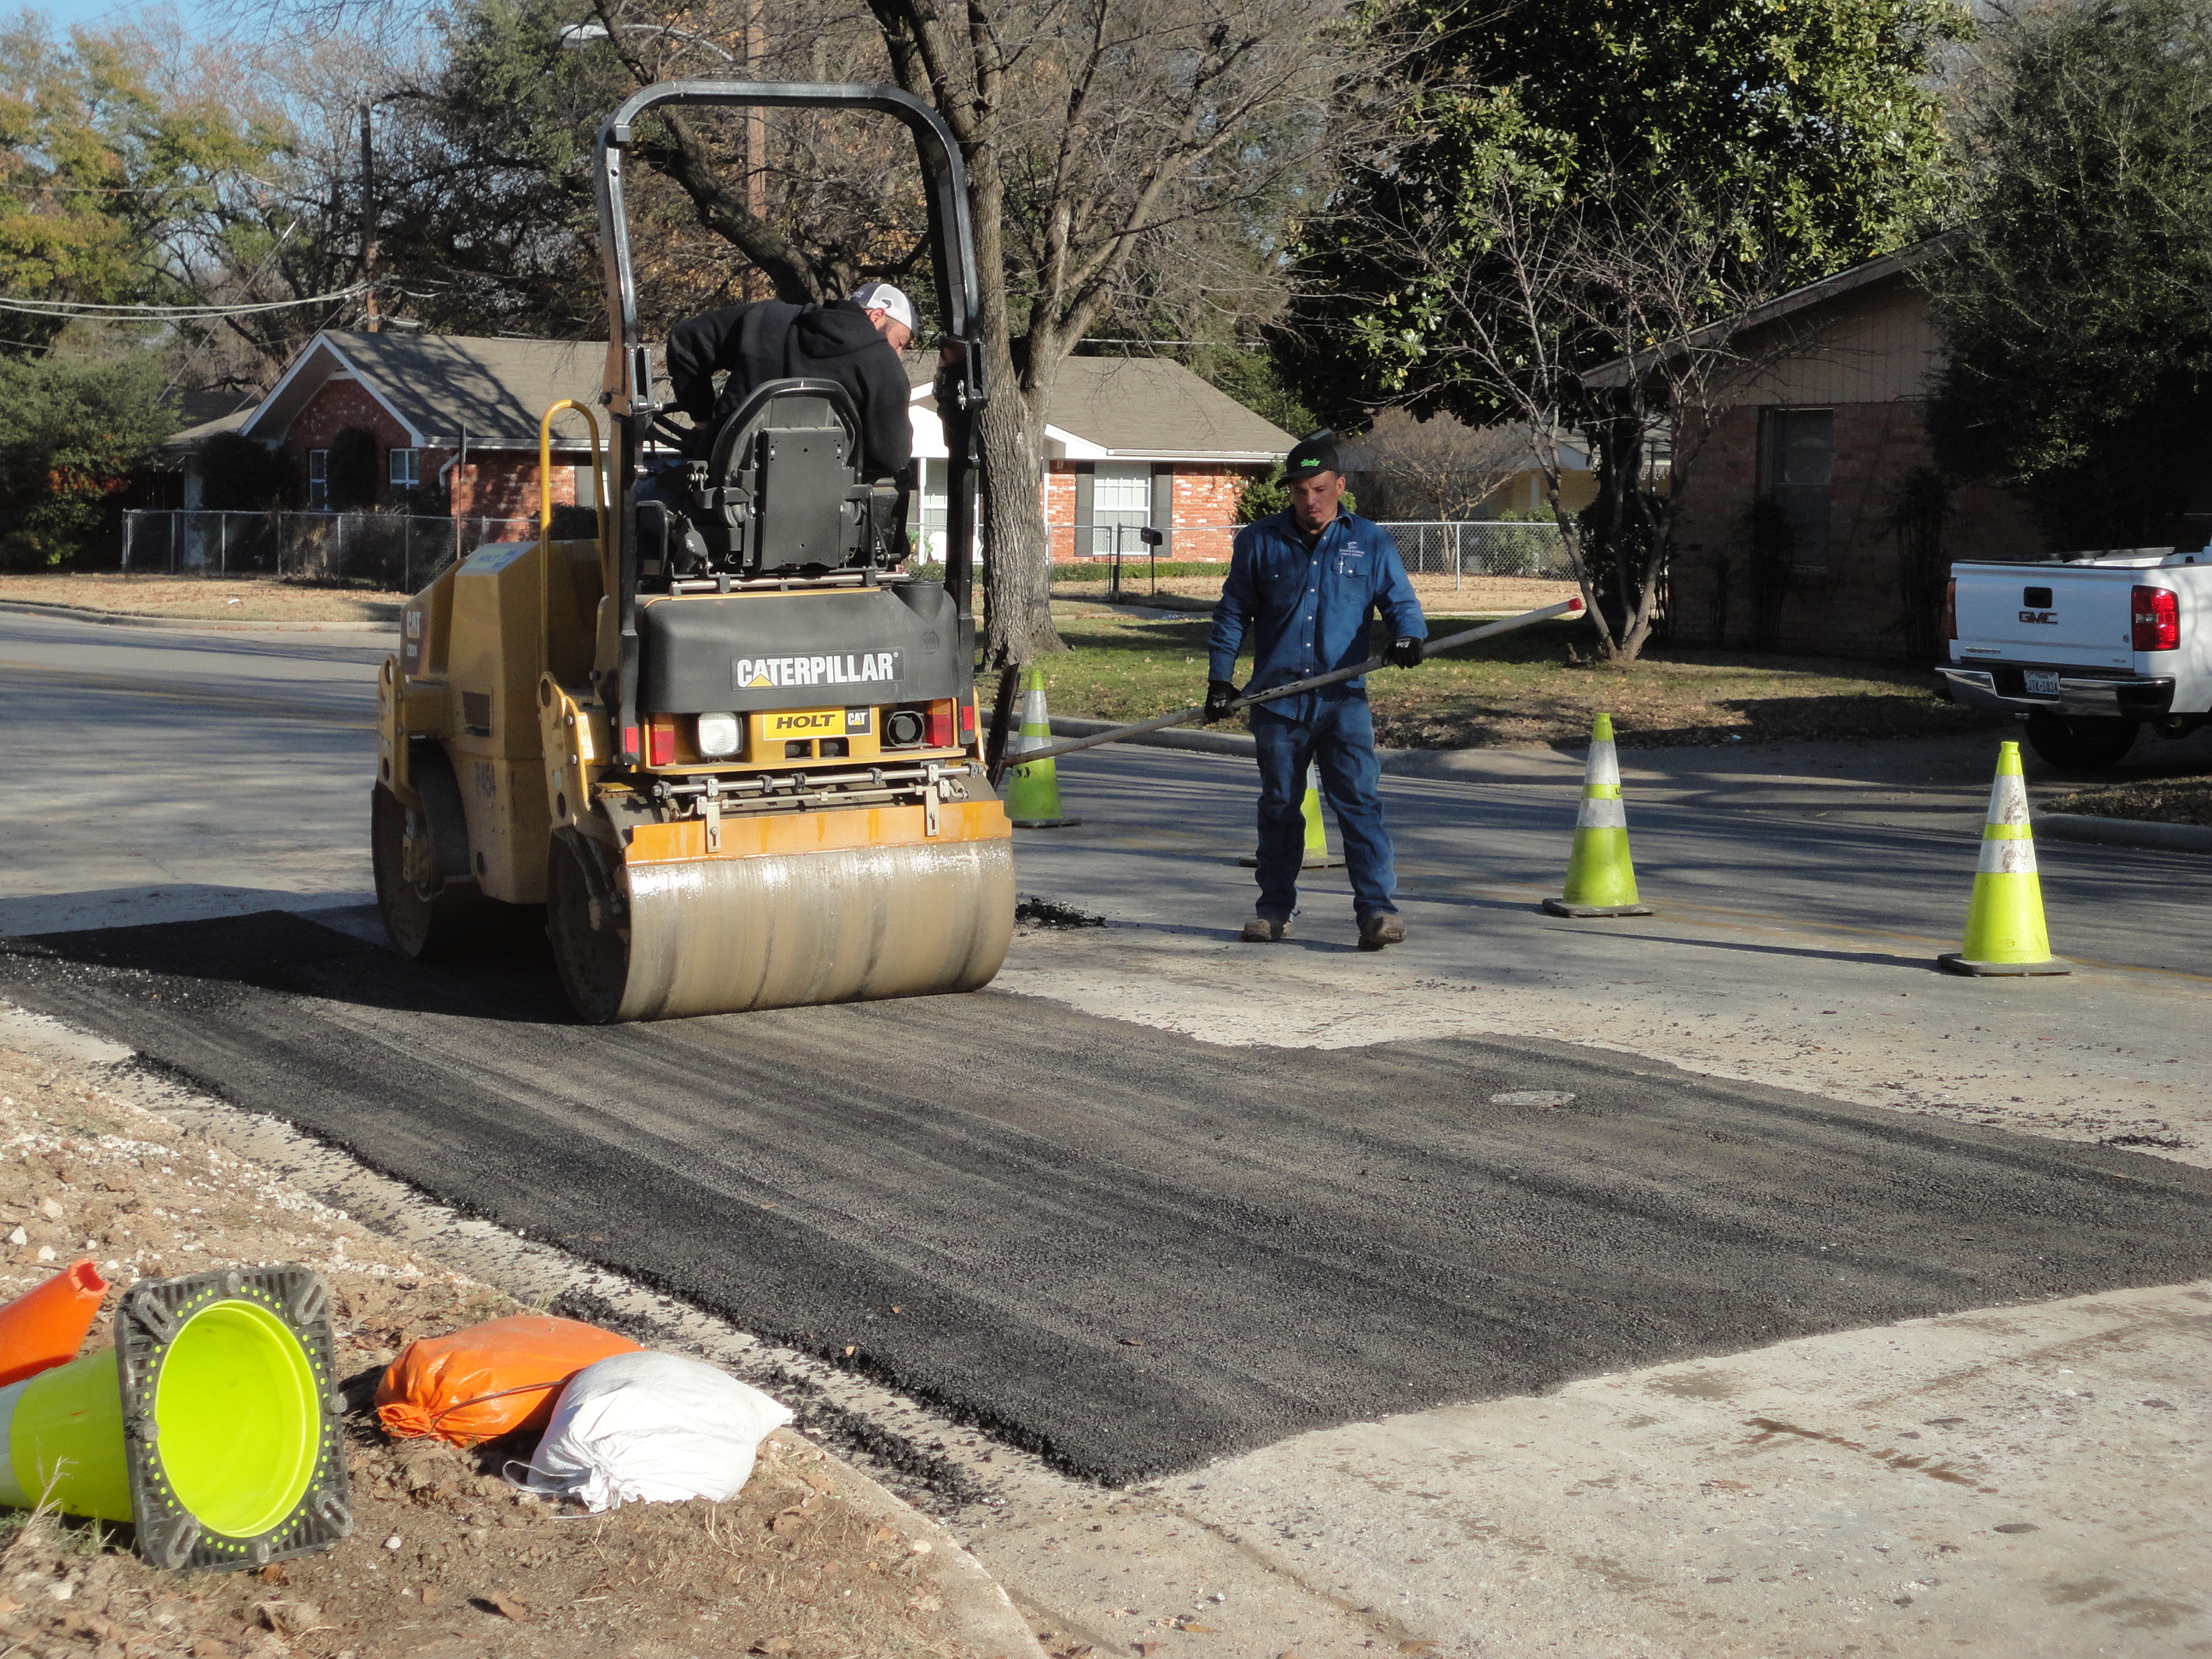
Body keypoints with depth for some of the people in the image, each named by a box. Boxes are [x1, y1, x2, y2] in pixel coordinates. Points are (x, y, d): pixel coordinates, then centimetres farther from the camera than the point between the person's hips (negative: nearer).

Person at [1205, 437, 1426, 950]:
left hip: (1343, 699, -2)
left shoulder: (1370, 542, 6)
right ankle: (1275, 908, 22)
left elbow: (1400, 601, 7)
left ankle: (1377, 908, -14)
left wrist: (1407, 636, -16)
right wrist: (1220, 677, 5)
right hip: (1276, 699, 2)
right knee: (1279, 807, 11)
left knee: (1358, 801, -12)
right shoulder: (1259, 542, 7)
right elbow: (1233, 613, 12)